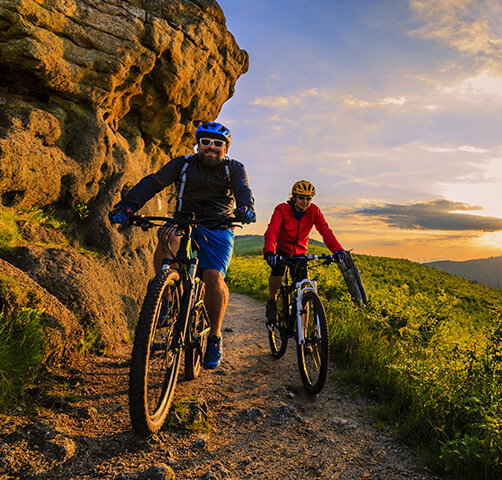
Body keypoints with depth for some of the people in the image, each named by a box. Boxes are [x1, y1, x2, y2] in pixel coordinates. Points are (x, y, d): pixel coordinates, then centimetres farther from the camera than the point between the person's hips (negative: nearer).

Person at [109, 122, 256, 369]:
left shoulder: (234, 168, 4)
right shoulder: (183, 164, 4)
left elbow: (243, 190, -16)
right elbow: (154, 181, -12)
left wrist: (245, 208, -42)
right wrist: (127, 205, -29)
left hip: (217, 229, -1)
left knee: (214, 277, -22)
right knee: (168, 236, -34)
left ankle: (215, 336, -2)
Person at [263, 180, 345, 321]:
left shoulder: (314, 211, -14)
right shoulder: (282, 209, -22)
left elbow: (326, 231, -23)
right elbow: (272, 231, -35)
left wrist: (337, 250, -41)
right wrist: (269, 251, -55)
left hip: (300, 251, 3)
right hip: (282, 249, -2)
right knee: (278, 269, -28)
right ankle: (272, 300, -2)